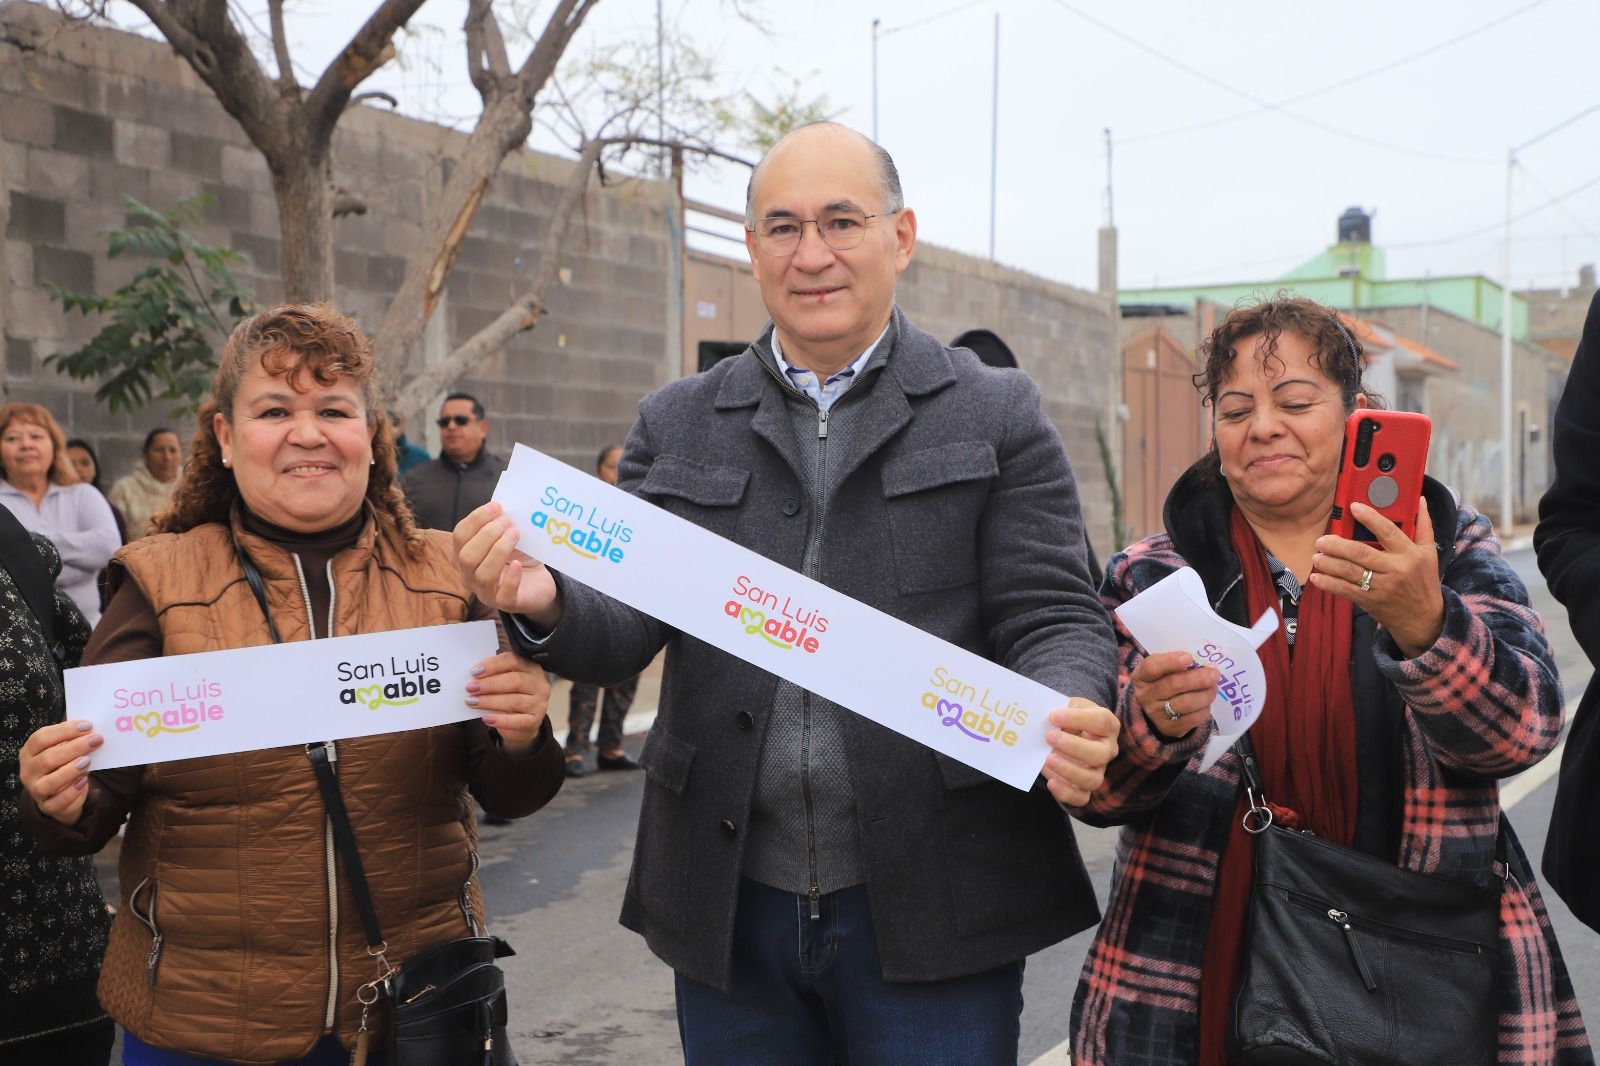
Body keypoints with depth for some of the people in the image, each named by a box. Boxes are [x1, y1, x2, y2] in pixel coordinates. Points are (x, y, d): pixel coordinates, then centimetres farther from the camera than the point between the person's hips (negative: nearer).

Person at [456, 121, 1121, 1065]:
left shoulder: (998, 415, 2)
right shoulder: (677, 426, 9)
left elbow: (1052, 616, -2)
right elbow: (626, 621, 3)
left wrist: (1066, 717, -24)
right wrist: (546, 603, -20)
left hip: (928, 908, -2)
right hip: (731, 907, 3)